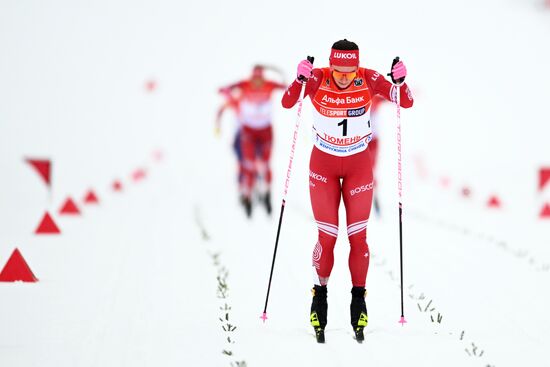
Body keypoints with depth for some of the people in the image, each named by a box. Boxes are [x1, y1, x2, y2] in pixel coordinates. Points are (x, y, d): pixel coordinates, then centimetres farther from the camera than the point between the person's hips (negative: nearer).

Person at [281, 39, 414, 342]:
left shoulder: (368, 80, -18)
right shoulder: (317, 79, -19)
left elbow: (407, 103, -18)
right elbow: (287, 103, -29)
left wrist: (399, 82, -37)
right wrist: (300, 80, -46)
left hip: (359, 165, 1)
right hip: (323, 164, -1)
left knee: (358, 236, 0)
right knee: (327, 236, -3)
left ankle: (358, 300, 14)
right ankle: (320, 296, 16)